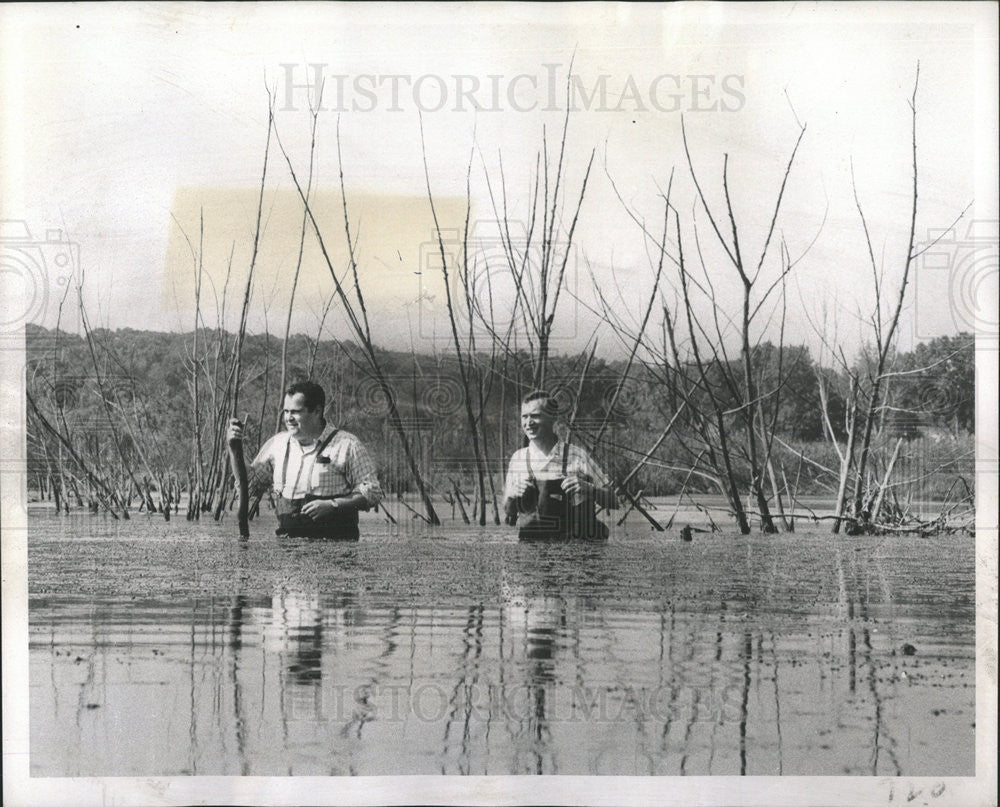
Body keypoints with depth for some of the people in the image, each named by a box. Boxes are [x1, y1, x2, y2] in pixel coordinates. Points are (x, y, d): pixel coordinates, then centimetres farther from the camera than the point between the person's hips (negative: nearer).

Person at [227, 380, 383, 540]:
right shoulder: (278, 443, 16)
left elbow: (372, 493, -1)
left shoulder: (346, 445, 1)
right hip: (288, 541, 4)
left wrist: (332, 505, -13)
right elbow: (250, 485, 22)